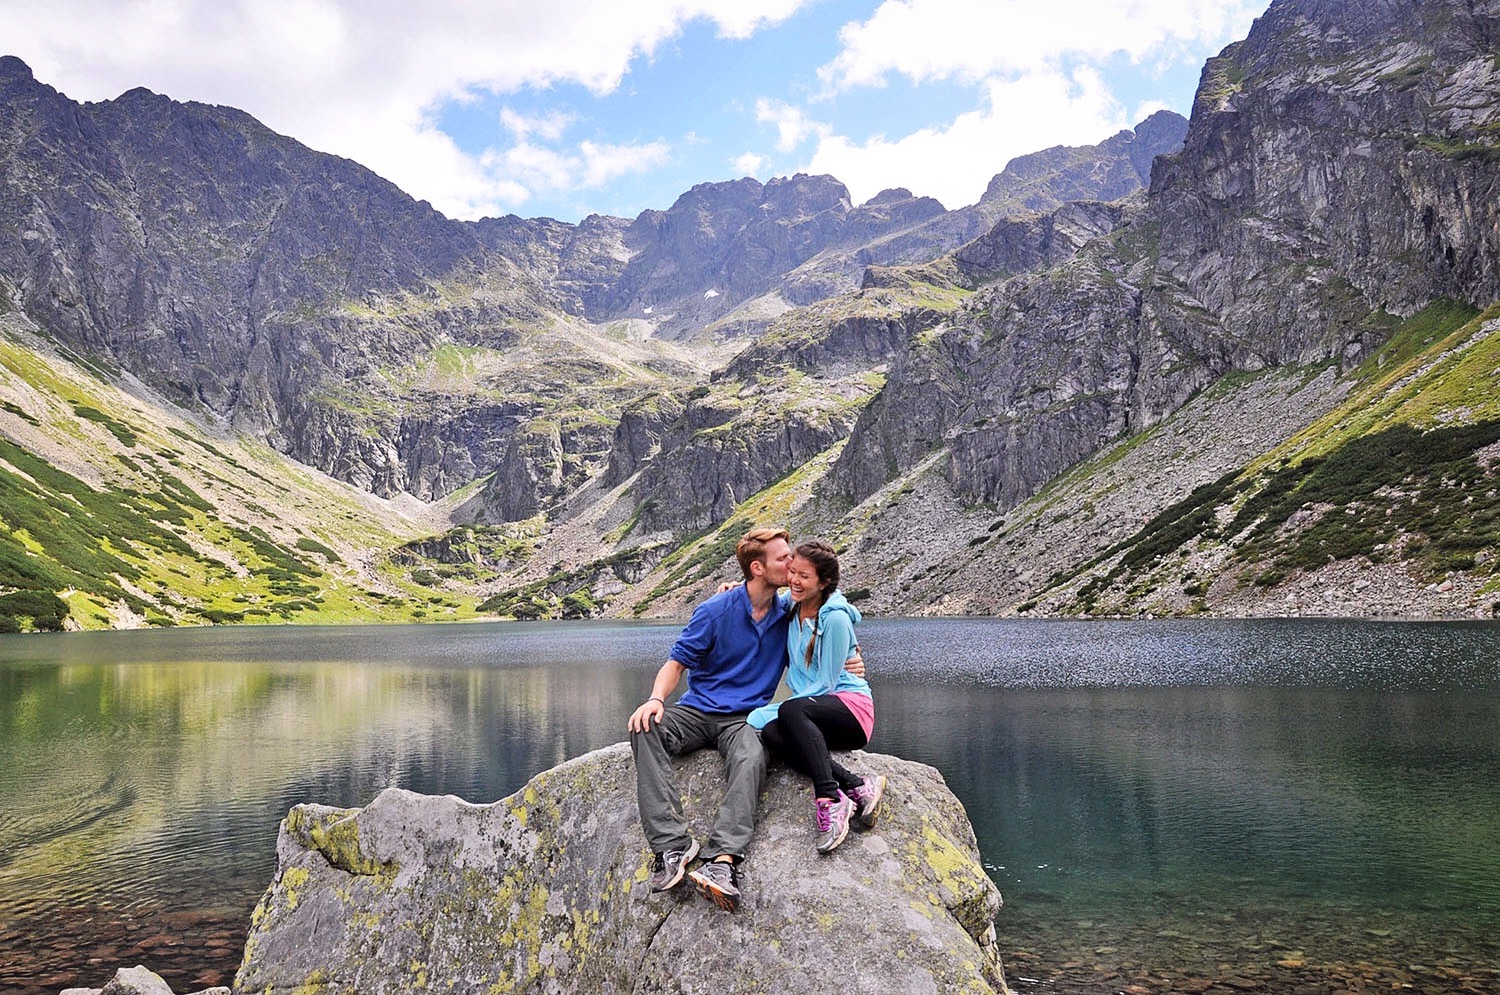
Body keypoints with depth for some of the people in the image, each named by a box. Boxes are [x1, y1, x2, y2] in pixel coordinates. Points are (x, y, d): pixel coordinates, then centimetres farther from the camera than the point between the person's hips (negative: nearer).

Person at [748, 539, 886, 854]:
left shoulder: (835, 618, -14)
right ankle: (858, 788, -31)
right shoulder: (792, 606, 8)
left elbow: (827, 683, -14)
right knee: (771, 733, -28)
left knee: (791, 711, -36)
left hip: (851, 706, -6)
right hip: (814, 708, 7)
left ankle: (829, 800, -42)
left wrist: (775, 709, -16)